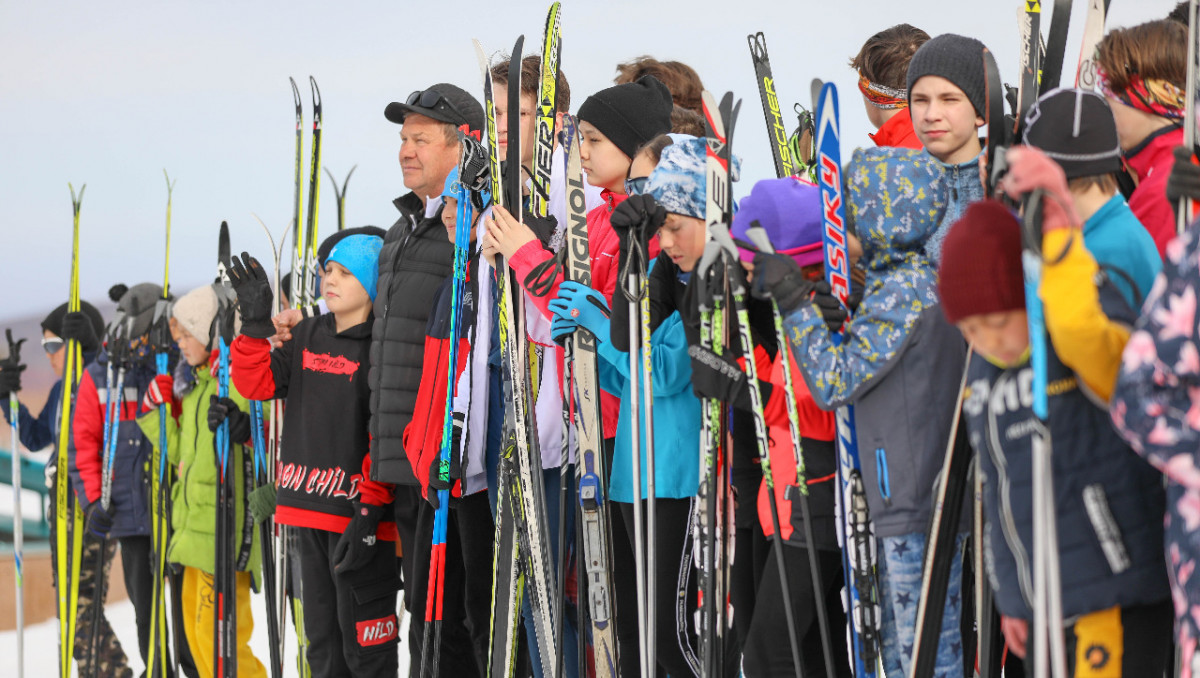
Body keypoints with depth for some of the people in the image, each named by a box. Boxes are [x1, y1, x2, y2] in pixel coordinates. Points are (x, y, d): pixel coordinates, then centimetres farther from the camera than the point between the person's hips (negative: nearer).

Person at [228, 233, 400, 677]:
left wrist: (370, 512, -20)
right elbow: (258, 384, 9)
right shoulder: (309, 336, 13)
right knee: (323, 642, 16)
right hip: (307, 512, 8)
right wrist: (256, 321, -3)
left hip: (357, 512, -7)